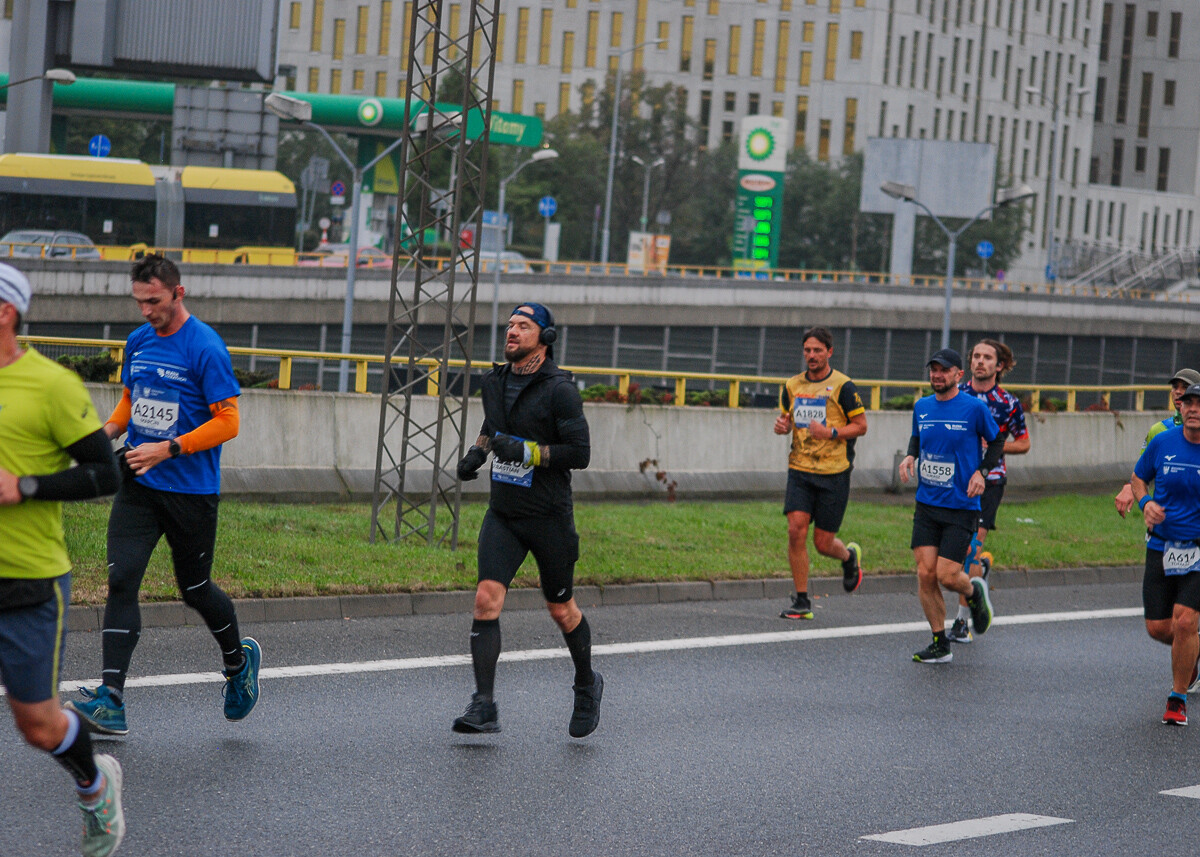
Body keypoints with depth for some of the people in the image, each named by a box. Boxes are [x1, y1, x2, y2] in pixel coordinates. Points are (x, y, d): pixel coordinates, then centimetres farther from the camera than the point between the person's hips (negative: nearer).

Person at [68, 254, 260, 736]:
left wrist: (167, 450, -22)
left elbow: (227, 423, -15)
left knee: (195, 591, 9)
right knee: (121, 581, -10)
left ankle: (239, 660, 40)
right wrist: (108, 432, 2)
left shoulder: (206, 349, -13)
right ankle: (111, 702, -15)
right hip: (138, 486, 5)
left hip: (191, 492, -5)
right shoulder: (138, 342, 8)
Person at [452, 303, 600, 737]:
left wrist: (527, 452, -24)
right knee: (486, 599, -13)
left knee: (561, 610, 10)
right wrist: (478, 452, 9)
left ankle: (587, 685, 37)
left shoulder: (559, 390, -14)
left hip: (549, 517, -5)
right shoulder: (495, 381, 7)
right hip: (503, 514, 5)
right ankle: (484, 707, -15)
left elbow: (580, 452, -17)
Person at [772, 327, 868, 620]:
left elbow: (861, 426, -3)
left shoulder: (843, 386, -6)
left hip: (833, 473, -4)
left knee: (823, 543, -1)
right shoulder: (792, 386, 9)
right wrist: (782, 426, -3)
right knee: (796, 530, -11)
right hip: (799, 470, 4)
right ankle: (802, 600, -2)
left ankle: (849, 556, 36)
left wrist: (831, 433, -19)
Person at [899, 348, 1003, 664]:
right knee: (925, 573, -4)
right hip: (926, 504, 4)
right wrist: (910, 455, 3)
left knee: (947, 575, -10)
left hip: (961, 506, -4)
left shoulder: (974, 408, -7)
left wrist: (982, 472, -9)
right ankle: (940, 645, 8)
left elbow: (996, 440, 5)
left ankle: (975, 592, 27)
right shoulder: (921, 407, 6)